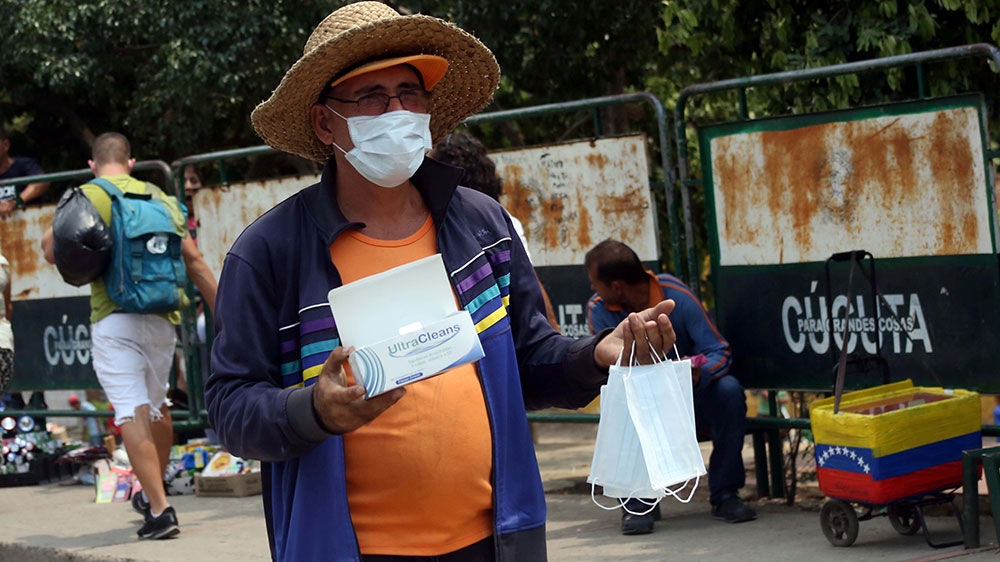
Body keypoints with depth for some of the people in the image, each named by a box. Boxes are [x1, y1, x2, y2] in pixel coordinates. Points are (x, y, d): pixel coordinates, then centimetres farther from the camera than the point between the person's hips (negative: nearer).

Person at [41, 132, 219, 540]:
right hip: (162, 317, 5)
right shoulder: (160, 199, 12)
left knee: (132, 413, -7)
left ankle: (160, 510, -15)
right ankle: (152, 494, 38)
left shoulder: (88, 196, -2)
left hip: (114, 316, -5)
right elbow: (194, 260, 10)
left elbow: (51, 249, -9)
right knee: (157, 405, 21)